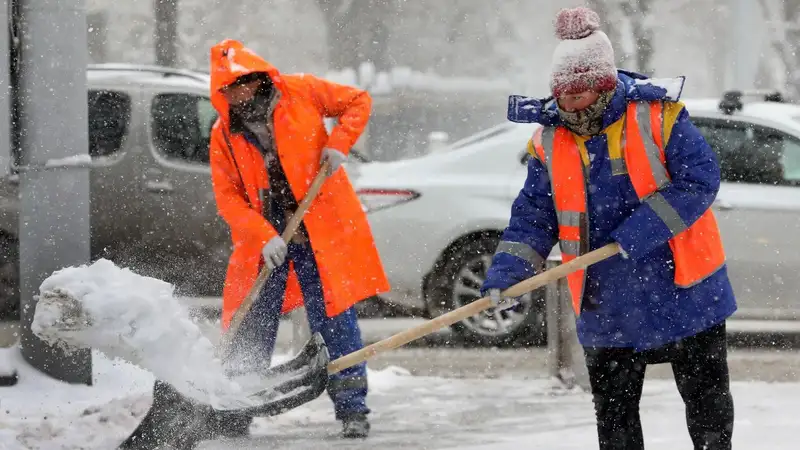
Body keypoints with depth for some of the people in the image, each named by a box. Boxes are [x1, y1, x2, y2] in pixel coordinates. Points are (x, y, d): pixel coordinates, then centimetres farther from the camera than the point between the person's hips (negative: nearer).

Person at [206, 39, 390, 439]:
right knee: (251, 324, 3)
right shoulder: (224, 136, 1)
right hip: (263, 237, 2)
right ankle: (237, 411, 14)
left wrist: (338, 144, -9)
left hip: (322, 227, -2)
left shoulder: (301, 92, -2)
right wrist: (264, 236, -18)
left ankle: (352, 409, 3)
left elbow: (358, 101, 7)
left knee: (334, 318, -3)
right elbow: (228, 197, -4)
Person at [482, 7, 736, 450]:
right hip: (607, 307, 3)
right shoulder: (549, 141, 1)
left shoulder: (657, 115, -12)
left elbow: (699, 180, -17)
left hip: (684, 291, -3)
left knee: (707, 399, 8)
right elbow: (532, 216, 3)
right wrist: (505, 273, -12)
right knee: (613, 412, 9)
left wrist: (642, 231, -24)